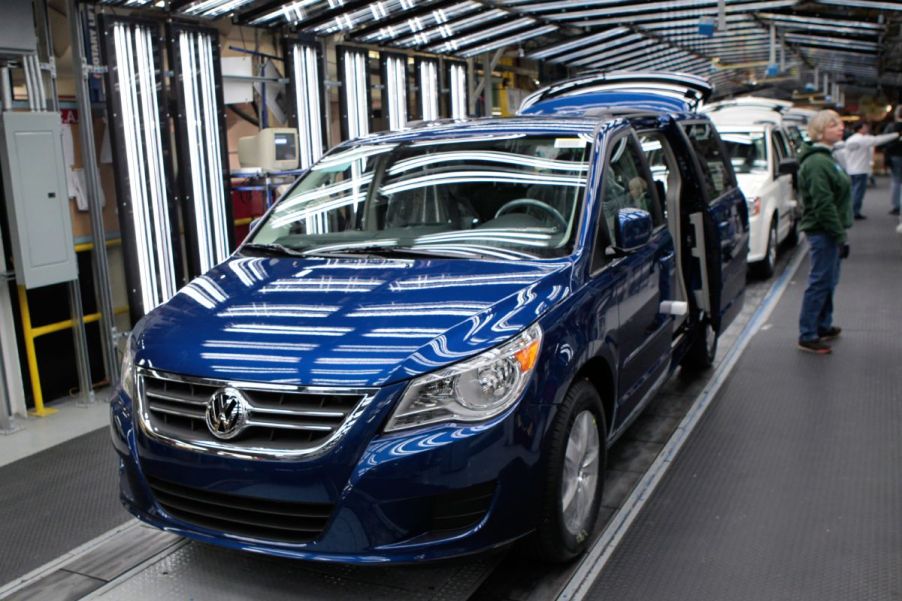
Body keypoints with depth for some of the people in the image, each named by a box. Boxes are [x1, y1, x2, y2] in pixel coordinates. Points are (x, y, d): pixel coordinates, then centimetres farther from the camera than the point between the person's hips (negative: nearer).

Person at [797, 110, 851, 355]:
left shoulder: (826, 158, 15)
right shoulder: (816, 163, -19)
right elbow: (823, 205, -23)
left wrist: (840, 233, 19)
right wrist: (840, 235, -21)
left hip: (829, 231, 10)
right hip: (822, 232, -10)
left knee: (827, 281, 18)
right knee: (820, 283, -5)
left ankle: (823, 326, 30)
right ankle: (807, 336, 2)